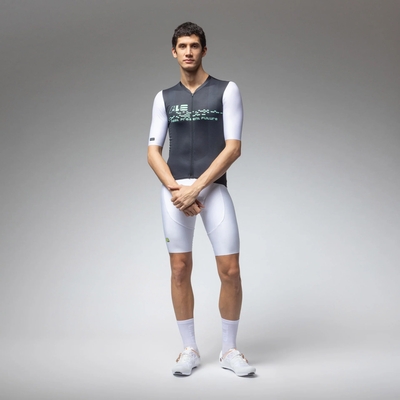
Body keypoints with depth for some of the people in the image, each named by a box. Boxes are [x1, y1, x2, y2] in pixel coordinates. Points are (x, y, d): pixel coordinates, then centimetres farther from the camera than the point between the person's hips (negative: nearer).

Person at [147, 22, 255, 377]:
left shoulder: (226, 90, 4)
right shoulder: (164, 98, 12)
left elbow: (233, 148, -5)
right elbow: (153, 152, 8)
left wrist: (196, 187, -12)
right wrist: (176, 189, -9)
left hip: (213, 188, -2)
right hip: (175, 191, 2)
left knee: (230, 271, -5)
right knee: (180, 270, 3)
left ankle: (229, 350, 12)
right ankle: (190, 349, 15)